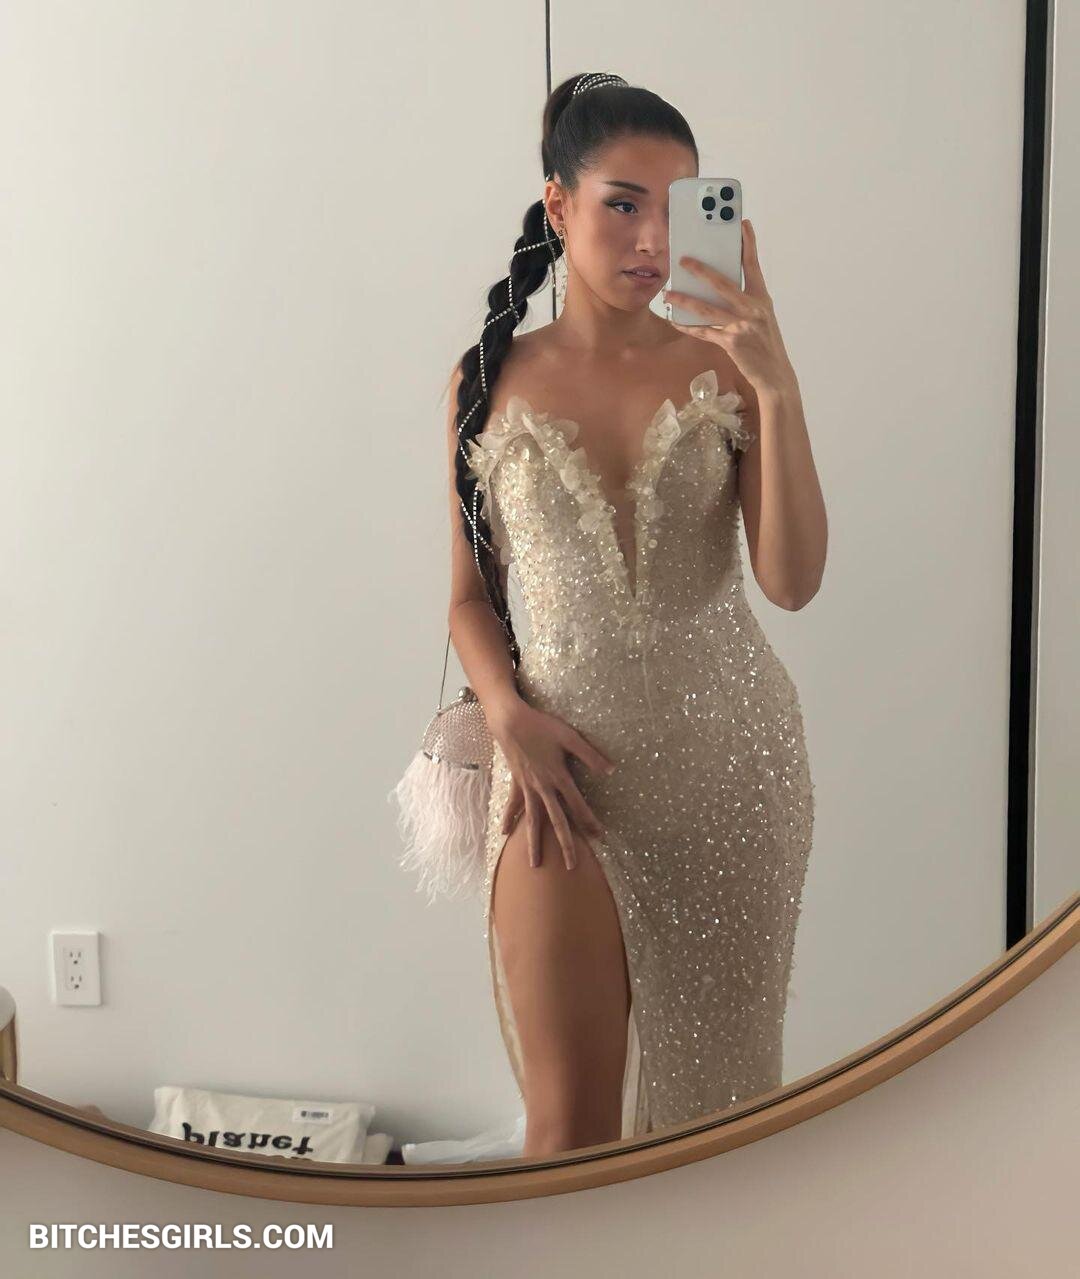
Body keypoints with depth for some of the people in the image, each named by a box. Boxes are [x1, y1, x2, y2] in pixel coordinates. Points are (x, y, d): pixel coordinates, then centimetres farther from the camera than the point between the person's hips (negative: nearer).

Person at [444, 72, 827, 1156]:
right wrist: (510, 716, -10)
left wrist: (778, 387, -22)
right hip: (566, 768, 0)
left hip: (730, 760, 1)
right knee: (571, 1123, 1)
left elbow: (793, 580, -12)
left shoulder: (722, 367, -1)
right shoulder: (491, 380, 2)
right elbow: (469, 594, 7)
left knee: (716, 1083, 14)